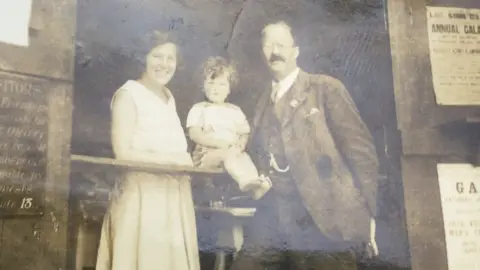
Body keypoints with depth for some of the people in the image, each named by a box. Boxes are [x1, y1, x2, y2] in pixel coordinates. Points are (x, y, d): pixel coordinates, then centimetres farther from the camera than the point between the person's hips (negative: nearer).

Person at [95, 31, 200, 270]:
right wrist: (173, 160, -13)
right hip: (142, 194, -7)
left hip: (174, 196, 7)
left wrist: (186, 160, -4)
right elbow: (123, 153, -14)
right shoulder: (128, 95, -7)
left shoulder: (168, 97, 17)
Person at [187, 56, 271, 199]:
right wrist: (221, 143, -15)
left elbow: (245, 134, 16)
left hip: (233, 151, 4)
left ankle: (253, 181, -55)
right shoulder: (199, 109, 9)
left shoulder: (235, 110, 21)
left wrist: (240, 145, -9)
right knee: (229, 155, -35)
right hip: (207, 153, -3)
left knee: (244, 156, -31)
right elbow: (194, 134, -5)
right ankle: (248, 181, -55)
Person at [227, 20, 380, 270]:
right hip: (272, 215, 5)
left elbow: (360, 149, -3)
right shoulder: (264, 102, 18)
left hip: (324, 216, -5)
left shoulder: (326, 88, 1)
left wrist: (366, 212, -6)